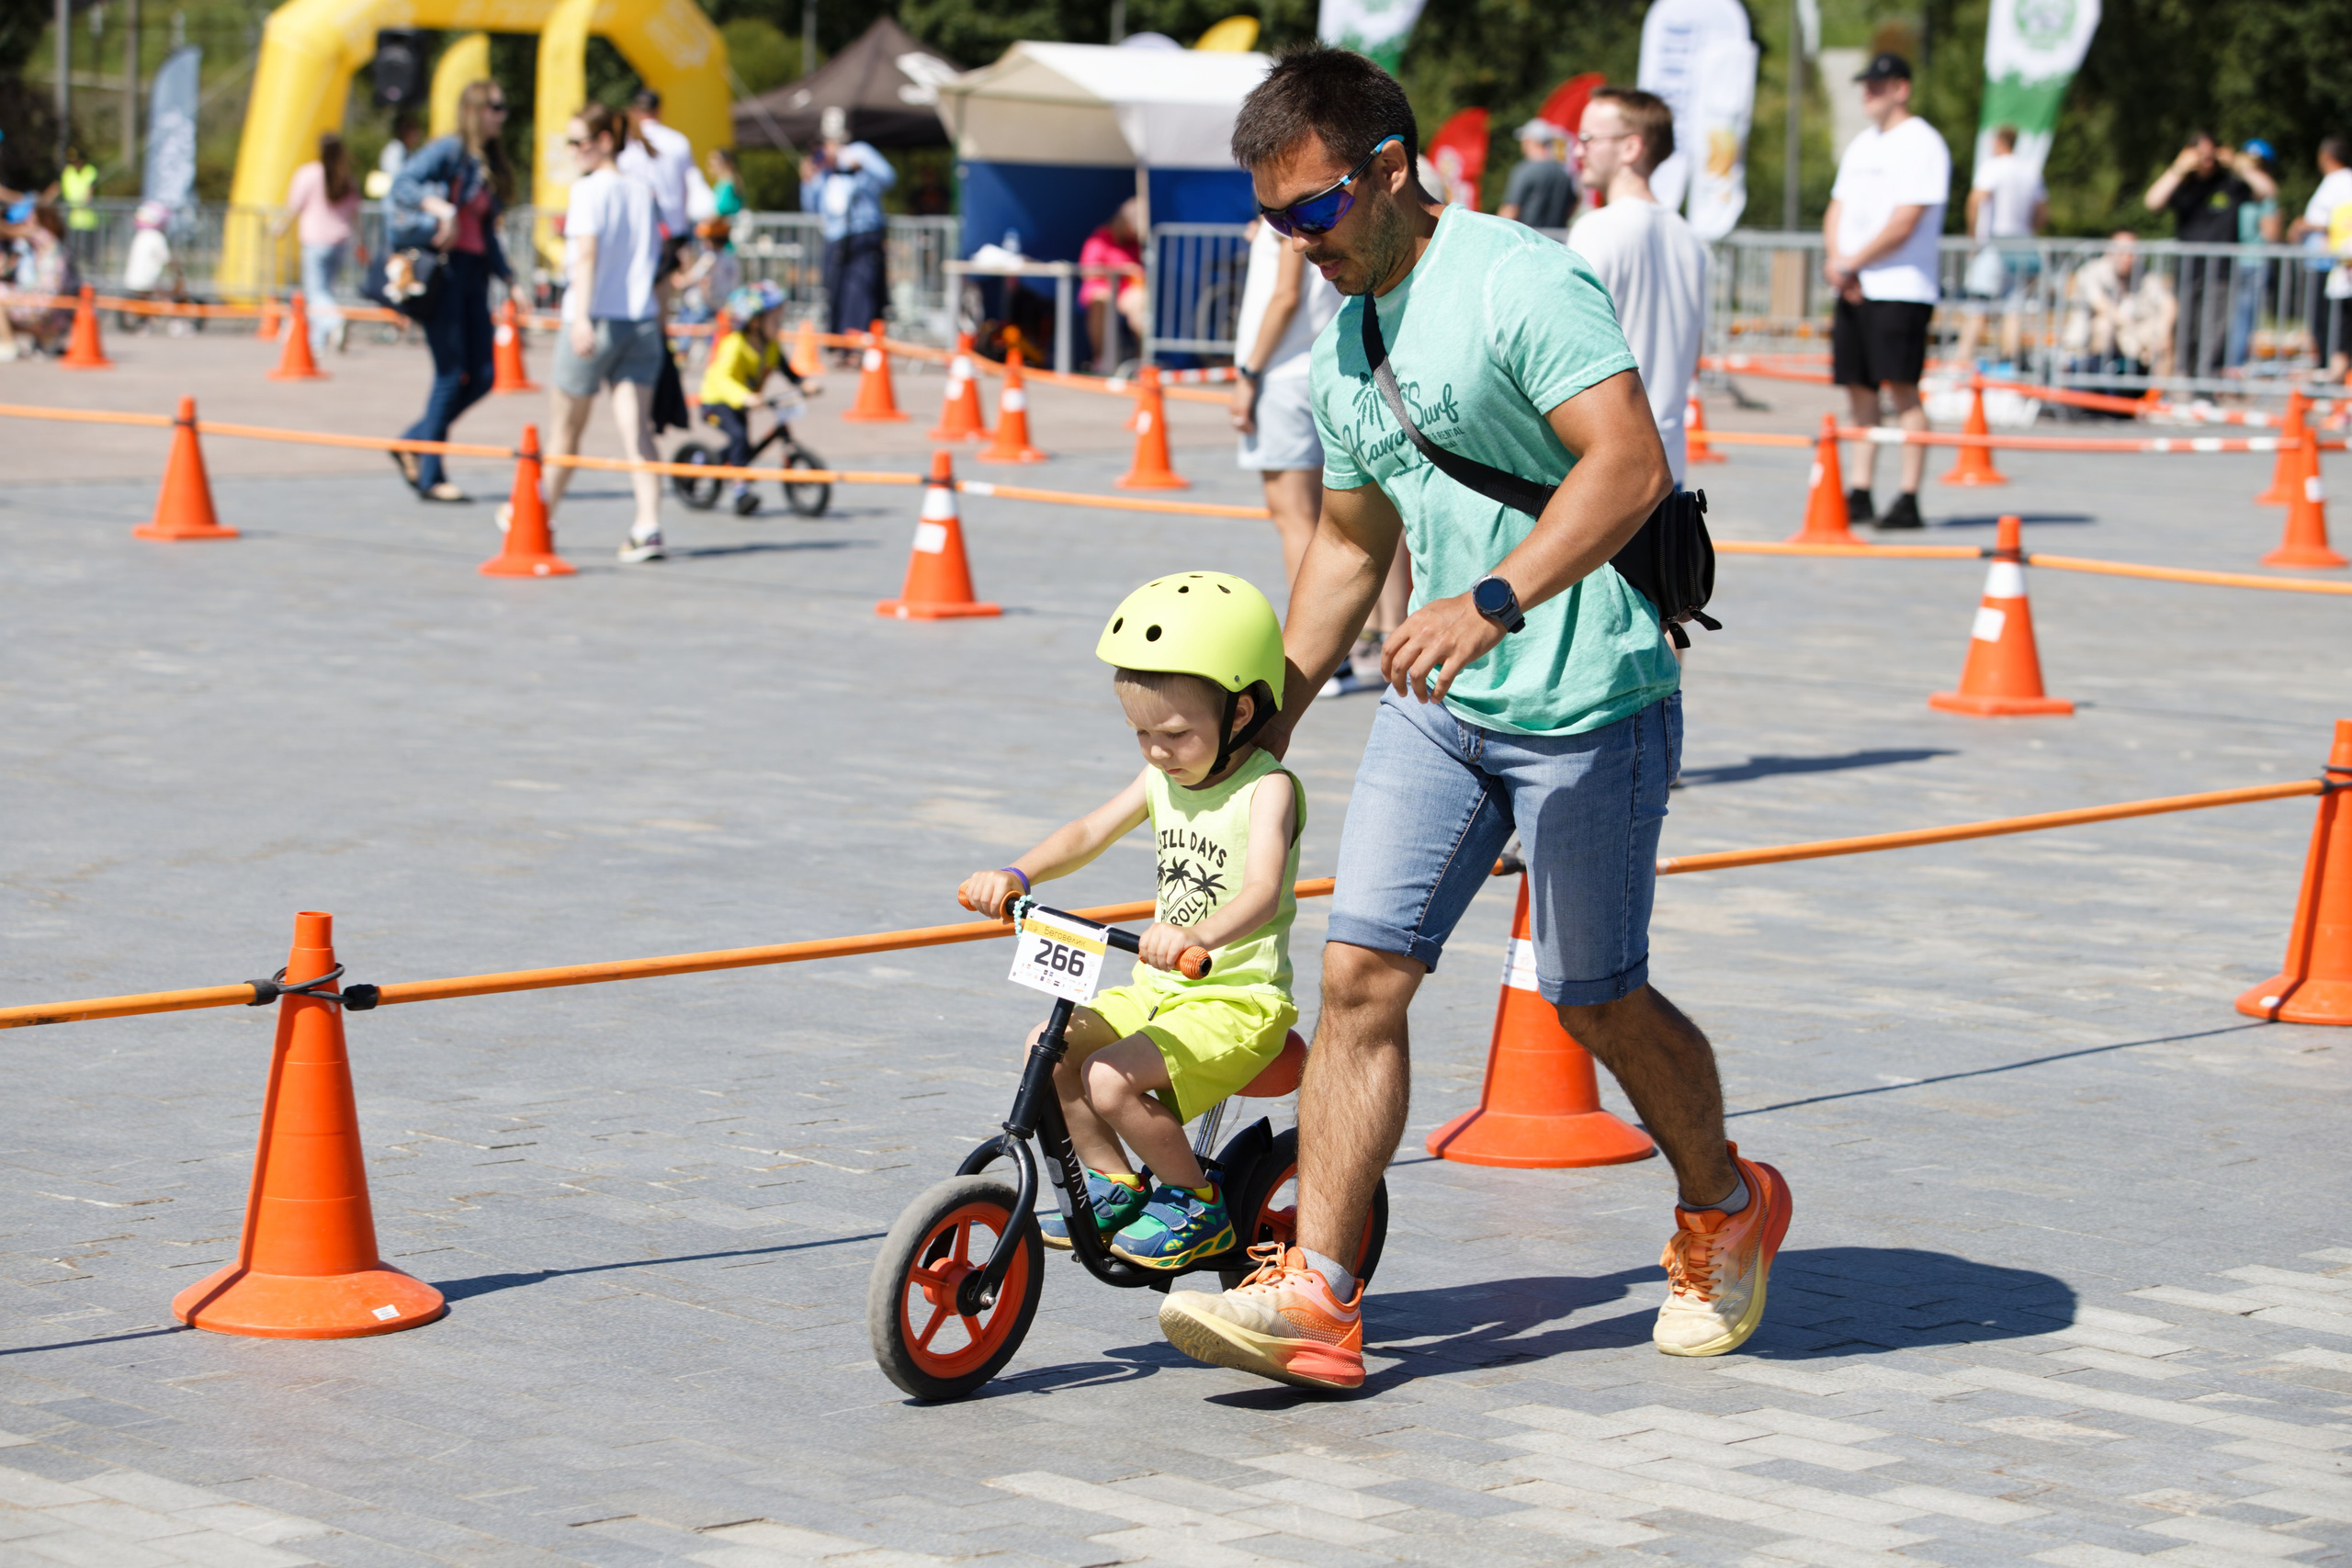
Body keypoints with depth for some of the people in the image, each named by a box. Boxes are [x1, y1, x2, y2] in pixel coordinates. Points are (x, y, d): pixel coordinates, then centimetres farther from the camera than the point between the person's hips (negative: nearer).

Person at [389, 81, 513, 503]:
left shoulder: (491, 164, 19)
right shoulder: (449, 150, -4)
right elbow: (401, 184, -17)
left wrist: (510, 279, 18)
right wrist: (439, 207, -32)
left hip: (473, 273, 8)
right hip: (441, 267, -8)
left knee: (483, 376, 2)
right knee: (452, 374, -8)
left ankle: (413, 443, 18)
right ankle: (430, 477, 1)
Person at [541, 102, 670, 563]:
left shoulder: (589, 189, -6)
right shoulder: (644, 192, 13)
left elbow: (587, 252, -19)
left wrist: (581, 318, -27)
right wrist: (656, 323, 25)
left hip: (595, 320, -5)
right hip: (642, 321, 5)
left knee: (565, 427, 10)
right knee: (635, 425, -2)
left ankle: (541, 520, 26)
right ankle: (648, 526, -17)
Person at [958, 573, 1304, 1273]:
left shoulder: (1266, 788, -16)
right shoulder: (1162, 778, 9)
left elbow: (1262, 893, -31)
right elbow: (1089, 833, 8)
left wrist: (1198, 936, -51)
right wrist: (1015, 876, -11)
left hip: (1239, 998, -8)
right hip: (1162, 987, 8)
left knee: (1110, 1079, -24)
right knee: (1049, 1049, -4)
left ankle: (1197, 1202, -3)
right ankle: (1114, 1183, 12)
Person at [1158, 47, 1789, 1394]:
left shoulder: (1522, 282, -14)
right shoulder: (1344, 341, 12)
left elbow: (1630, 464, -24)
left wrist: (1493, 602, -34)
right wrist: (1271, 718, 24)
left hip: (1588, 703, -7)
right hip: (1440, 705, 7)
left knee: (1600, 1002, 5)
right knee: (1361, 974, -5)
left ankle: (1726, 1210, 32)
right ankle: (1316, 1298, -6)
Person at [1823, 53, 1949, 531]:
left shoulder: (1920, 143, -8)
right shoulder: (1862, 145, 20)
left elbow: (1904, 223, -15)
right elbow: (1837, 210, 18)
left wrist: (1850, 265, -11)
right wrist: (1836, 258, -2)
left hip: (1901, 289, -8)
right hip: (1853, 290, 8)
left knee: (1902, 390, -9)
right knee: (1859, 390, 7)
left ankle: (1909, 499, -9)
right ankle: (1859, 494, 10)